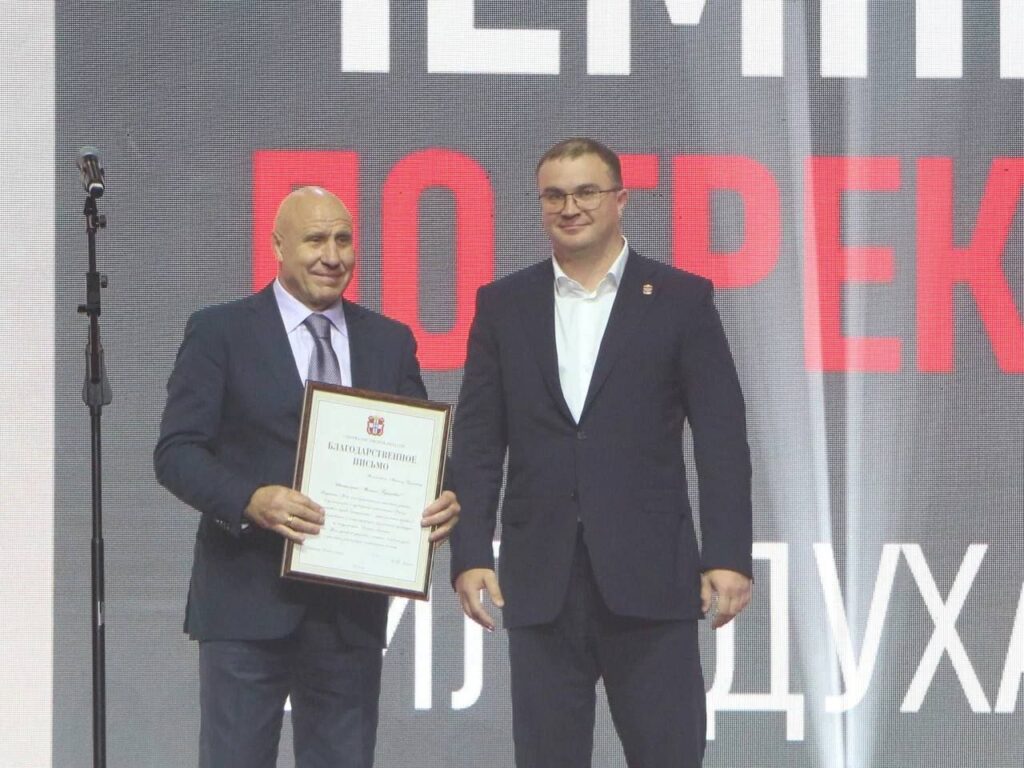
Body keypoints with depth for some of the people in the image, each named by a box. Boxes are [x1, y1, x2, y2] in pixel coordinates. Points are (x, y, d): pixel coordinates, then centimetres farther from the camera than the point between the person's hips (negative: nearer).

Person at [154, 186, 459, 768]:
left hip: (352, 610, 4)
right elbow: (177, 452, -5)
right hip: (249, 601, -4)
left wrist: (441, 501, -9)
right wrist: (251, 501, -23)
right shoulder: (219, 332, 1)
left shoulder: (390, 342, 13)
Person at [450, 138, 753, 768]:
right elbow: (477, 444, 8)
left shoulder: (681, 300, 4)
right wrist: (471, 555, -2)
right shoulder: (504, 305, 10)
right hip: (541, 582, 2)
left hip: (649, 577, -2)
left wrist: (729, 556, -8)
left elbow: (722, 439, 0)